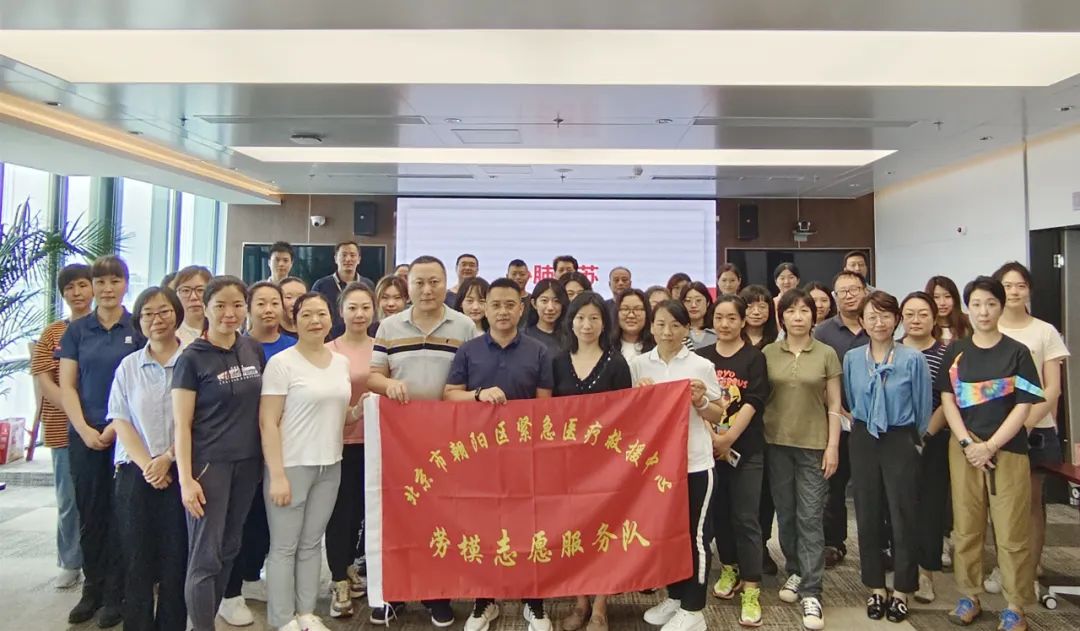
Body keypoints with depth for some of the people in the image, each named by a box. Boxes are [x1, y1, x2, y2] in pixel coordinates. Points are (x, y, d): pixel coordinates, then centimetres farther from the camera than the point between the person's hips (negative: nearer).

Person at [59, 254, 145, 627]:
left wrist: (116, 426, -12)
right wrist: (85, 430, -7)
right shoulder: (77, 330, 6)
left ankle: (115, 593, 16)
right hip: (85, 435, 2)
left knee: (120, 513, 4)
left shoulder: (140, 328, 0)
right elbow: (66, 386, 4)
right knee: (89, 513, 9)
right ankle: (92, 587, 23)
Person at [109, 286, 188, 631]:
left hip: (179, 471, -2)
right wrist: (147, 465, -8)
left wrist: (167, 458, -11)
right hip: (135, 473, 3)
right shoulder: (129, 366, 8)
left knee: (175, 558, 3)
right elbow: (120, 421, 4)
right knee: (136, 557, 7)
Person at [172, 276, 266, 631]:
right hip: (208, 464, -5)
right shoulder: (192, 358, -9)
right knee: (205, 555, 0)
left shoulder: (254, 349, 5)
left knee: (230, 548, 15)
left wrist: (268, 461, 11)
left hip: (247, 462, 5)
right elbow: (181, 425, -9)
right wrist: (186, 479, -15)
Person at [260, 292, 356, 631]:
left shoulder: (341, 362, 8)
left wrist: (358, 411, -2)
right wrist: (276, 474, -17)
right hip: (291, 465, -5)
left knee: (312, 543, 14)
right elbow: (268, 423, -12)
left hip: (330, 465, 5)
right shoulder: (281, 362, -9)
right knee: (284, 546, 5)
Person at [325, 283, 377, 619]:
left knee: (365, 509, 15)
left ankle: (347, 570, 36)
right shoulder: (328, 352, -7)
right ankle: (340, 582, 18)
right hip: (342, 443, -4)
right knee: (342, 511, 3)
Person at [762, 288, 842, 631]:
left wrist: (833, 446, -4)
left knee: (810, 517, -1)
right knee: (786, 514, 11)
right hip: (776, 443, 2)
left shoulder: (827, 354, 0)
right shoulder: (768, 353, 3)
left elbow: (834, 405, 1)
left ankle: (811, 592, 4)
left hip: (813, 444, -2)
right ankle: (795, 572, 29)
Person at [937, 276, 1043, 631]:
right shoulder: (956, 351, 7)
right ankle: (969, 598, 21)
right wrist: (967, 443, -9)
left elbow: (1024, 406, -5)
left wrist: (989, 446, -12)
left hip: (1007, 450, -2)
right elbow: (947, 399, 3)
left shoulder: (1017, 352, 0)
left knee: (1011, 532, 2)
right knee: (965, 528, 8)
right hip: (964, 448, 2)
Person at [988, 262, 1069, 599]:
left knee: (1031, 500, 6)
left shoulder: (1045, 332, 1)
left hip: (1034, 429, -1)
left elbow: (1053, 388, -3)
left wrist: (1026, 423, -14)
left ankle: (1031, 572, 17)